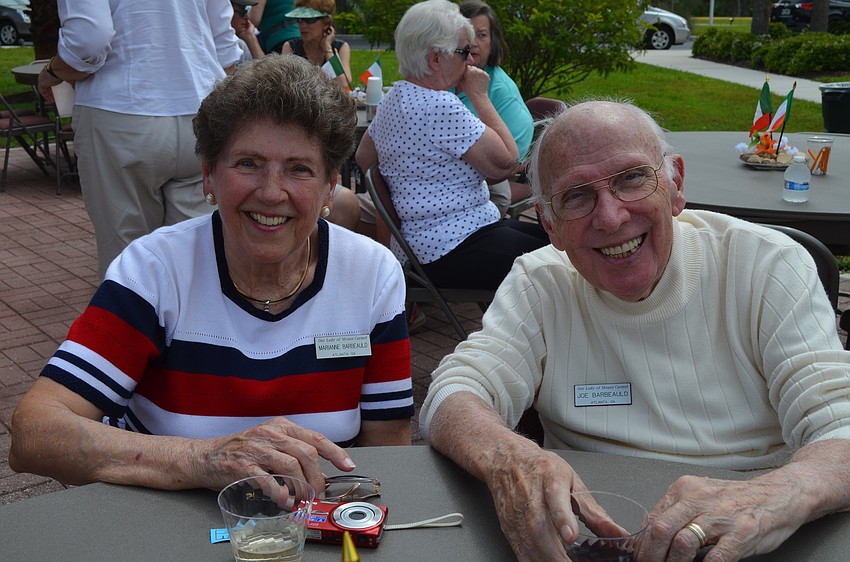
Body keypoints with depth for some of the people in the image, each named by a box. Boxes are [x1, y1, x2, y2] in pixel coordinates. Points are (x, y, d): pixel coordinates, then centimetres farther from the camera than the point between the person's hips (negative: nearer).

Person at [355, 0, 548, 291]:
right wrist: (479, 96, -9)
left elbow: (364, 158, 23)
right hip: (455, 250, -11)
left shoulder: (394, 97, 10)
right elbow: (507, 163, -17)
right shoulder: (440, 106, -21)